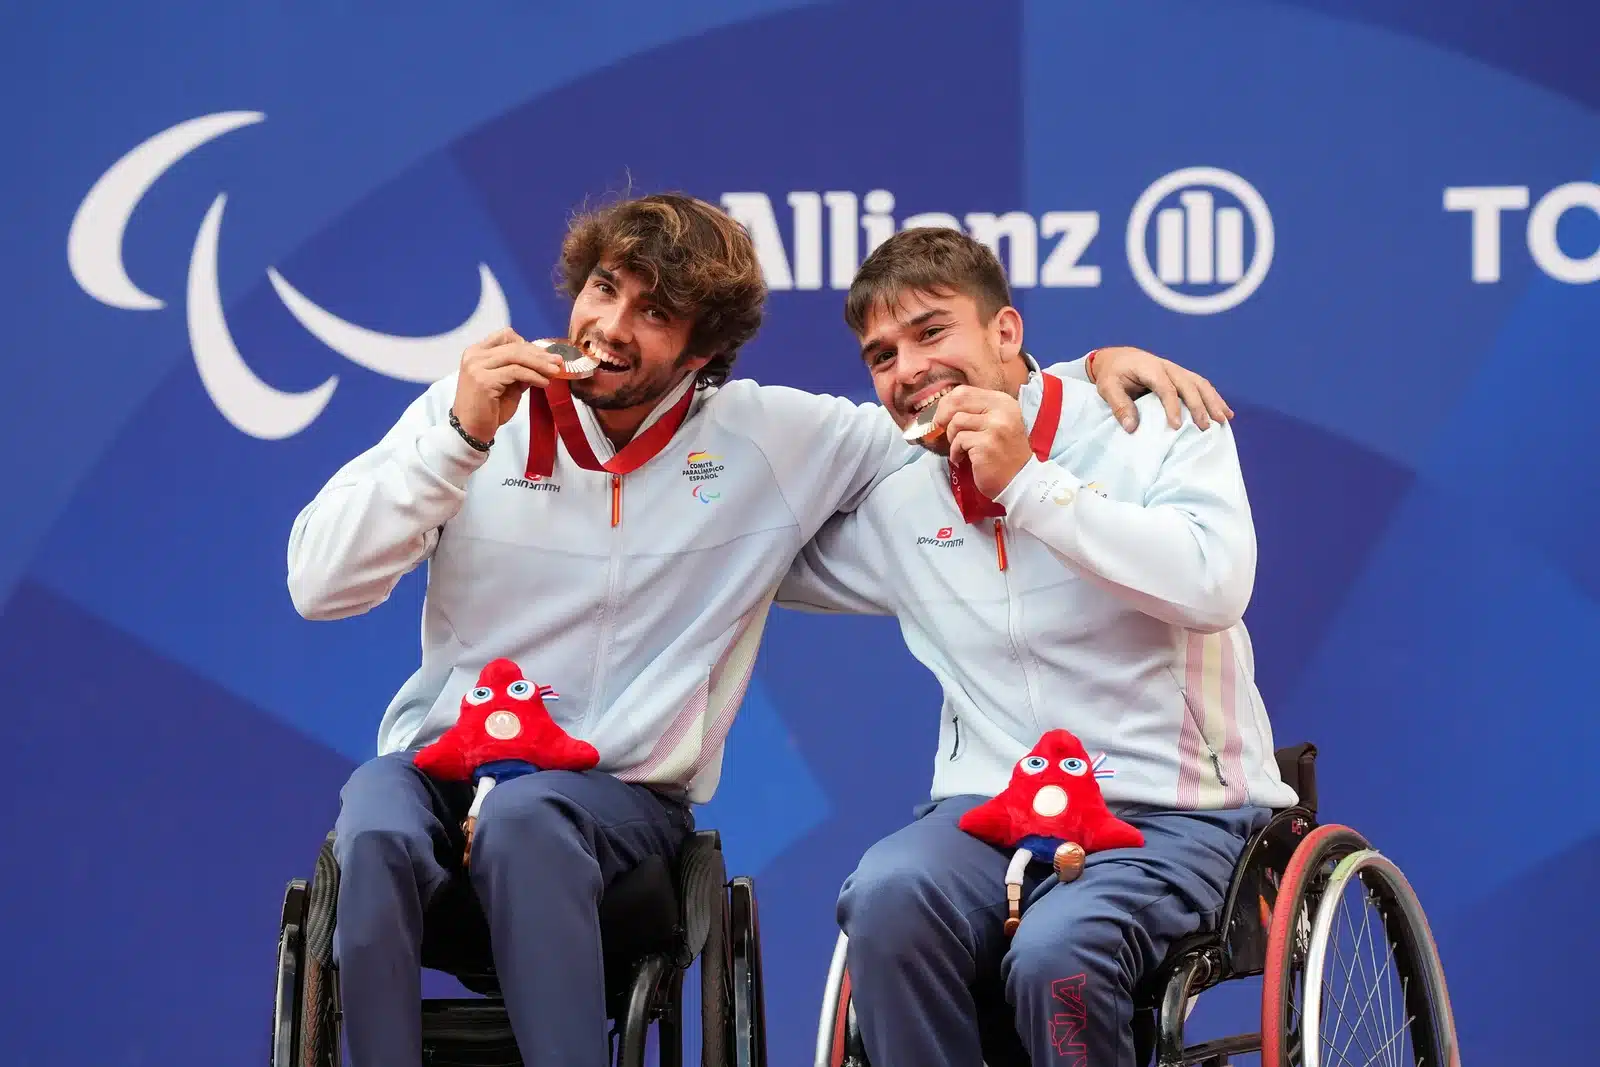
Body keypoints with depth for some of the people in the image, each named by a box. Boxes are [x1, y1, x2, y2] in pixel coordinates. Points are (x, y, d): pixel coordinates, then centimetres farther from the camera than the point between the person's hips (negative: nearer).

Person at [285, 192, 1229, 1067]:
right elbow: (320, 585, -6)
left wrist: (1101, 366, -1)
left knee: (526, 820, -37)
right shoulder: (472, 412, 2)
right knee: (376, 834, -34)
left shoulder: (770, 439, 4)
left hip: (627, 794, -1)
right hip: (438, 762, 1)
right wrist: (461, 436, -14)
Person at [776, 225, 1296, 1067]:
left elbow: (1214, 585, -18)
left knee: (1056, 956, -35)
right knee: (888, 896, -31)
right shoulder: (896, 492, 11)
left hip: (1172, 809, -4)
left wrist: (1026, 482, -16)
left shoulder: (1156, 423, -1)